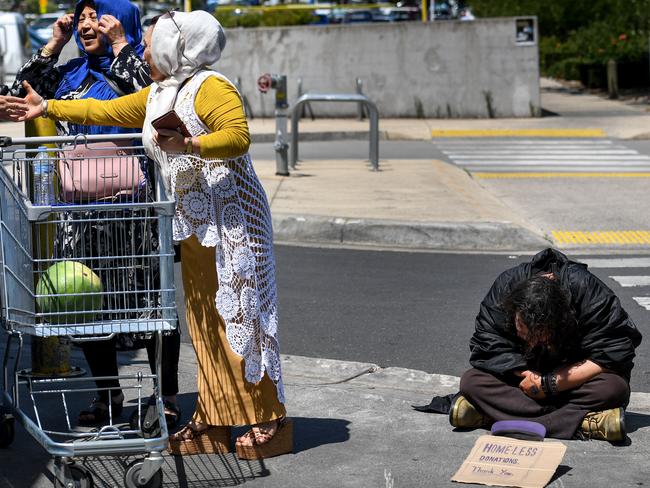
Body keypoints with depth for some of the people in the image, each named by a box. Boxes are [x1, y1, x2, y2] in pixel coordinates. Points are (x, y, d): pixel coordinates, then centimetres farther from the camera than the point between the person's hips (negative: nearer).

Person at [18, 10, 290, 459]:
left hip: (231, 215, -9)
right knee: (205, 319, 8)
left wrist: (188, 144, -33)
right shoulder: (157, 96, 18)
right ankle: (214, 421, 13)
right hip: (194, 219, 9)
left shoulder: (210, 86, -11)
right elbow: (106, 111, 25)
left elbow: (238, 136, -23)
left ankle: (269, 420, -1)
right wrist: (48, 107, 26)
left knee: (238, 312, -8)